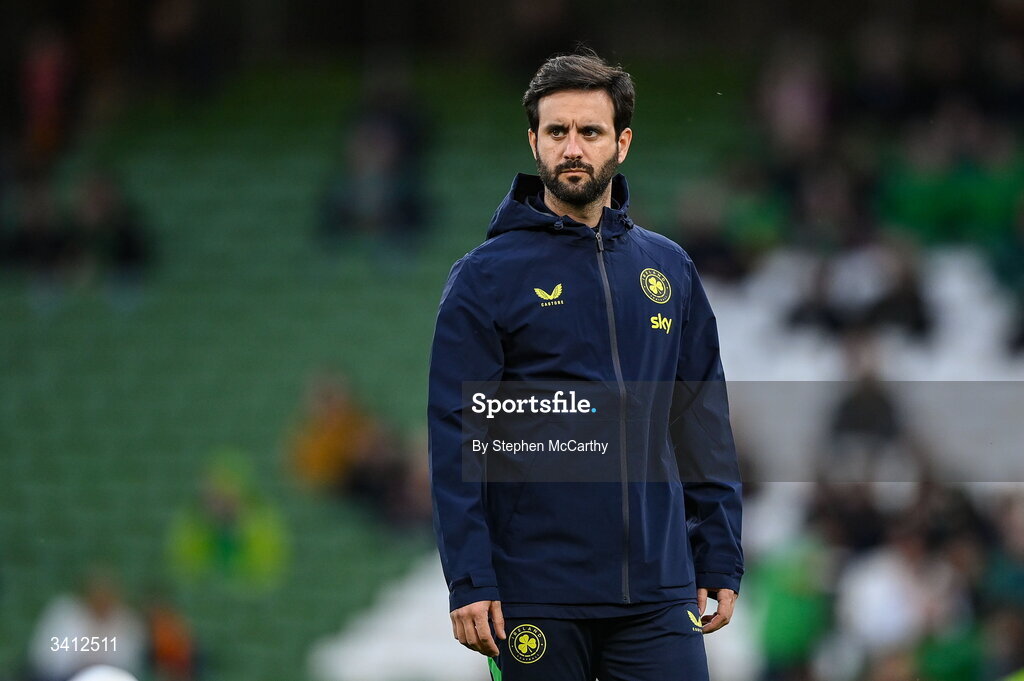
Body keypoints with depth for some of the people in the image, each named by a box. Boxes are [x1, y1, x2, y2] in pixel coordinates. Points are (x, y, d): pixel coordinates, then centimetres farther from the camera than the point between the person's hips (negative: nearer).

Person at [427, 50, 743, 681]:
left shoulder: (670, 270, 10)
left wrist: (721, 561, 7)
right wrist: (469, 581, -12)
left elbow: (705, 427, 13)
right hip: (538, 599, -3)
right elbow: (457, 439, -6)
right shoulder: (486, 276, -1)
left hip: (658, 595, 3)